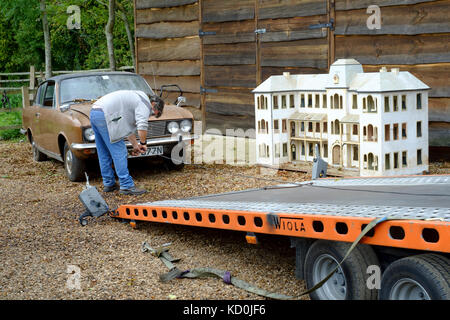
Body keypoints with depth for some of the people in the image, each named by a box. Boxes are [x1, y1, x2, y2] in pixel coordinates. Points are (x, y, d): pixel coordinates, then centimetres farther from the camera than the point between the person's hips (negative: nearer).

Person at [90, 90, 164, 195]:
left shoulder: (138, 98, 27)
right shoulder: (145, 104, -3)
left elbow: (128, 126, 29)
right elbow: (142, 126, -18)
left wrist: (135, 145, 25)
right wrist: (143, 143, -3)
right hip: (105, 116, -11)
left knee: (104, 153, 16)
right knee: (119, 152, -6)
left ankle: (108, 184, 24)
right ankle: (127, 186, -4)